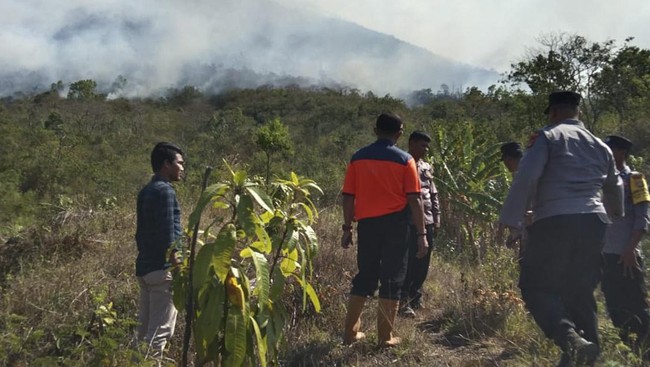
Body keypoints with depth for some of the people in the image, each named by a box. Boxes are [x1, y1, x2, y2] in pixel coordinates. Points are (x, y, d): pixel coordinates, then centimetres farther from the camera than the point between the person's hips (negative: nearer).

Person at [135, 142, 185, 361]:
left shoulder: (146, 191, 15)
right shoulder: (165, 191, -13)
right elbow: (168, 235, -19)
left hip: (144, 267, 9)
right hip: (162, 269, -9)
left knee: (145, 329, 13)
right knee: (160, 330, -6)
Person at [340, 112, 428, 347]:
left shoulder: (358, 158, 3)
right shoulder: (404, 160, -4)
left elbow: (348, 196, 3)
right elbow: (414, 200, -7)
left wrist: (347, 228, 11)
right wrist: (421, 234, -3)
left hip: (367, 223, 3)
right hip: (394, 224, -3)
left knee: (364, 277, 15)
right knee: (392, 279, 6)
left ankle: (350, 332, 19)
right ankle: (386, 337, 10)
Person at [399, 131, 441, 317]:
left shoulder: (427, 167, 16)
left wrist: (436, 218, 14)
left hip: (427, 222, 7)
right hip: (409, 222, -7)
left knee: (423, 263, 11)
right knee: (409, 262, -7)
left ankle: (416, 297, 24)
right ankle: (404, 302, 1)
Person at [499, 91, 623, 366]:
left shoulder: (547, 137, 3)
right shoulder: (600, 146, 22)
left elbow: (526, 177, -12)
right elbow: (614, 188, 35)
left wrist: (513, 221, -9)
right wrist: (615, 212, 56)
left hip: (554, 222, -6)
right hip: (594, 222, 6)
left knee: (536, 287, -2)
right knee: (580, 292, 14)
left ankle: (571, 339, -24)